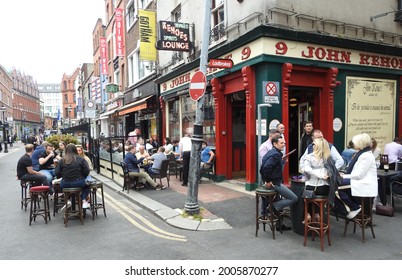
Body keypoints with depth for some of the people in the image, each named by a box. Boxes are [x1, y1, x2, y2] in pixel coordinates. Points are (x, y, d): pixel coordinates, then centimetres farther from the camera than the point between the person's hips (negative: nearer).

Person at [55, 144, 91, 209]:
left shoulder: (62, 160, -1)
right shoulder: (81, 159, -3)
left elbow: (57, 173, -1)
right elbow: (86, 171, -4)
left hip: (65, 184, 1)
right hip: (79, 183, -1)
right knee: (86, 186, 30)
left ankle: (67, 201, 15)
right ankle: (84, 201, 10)